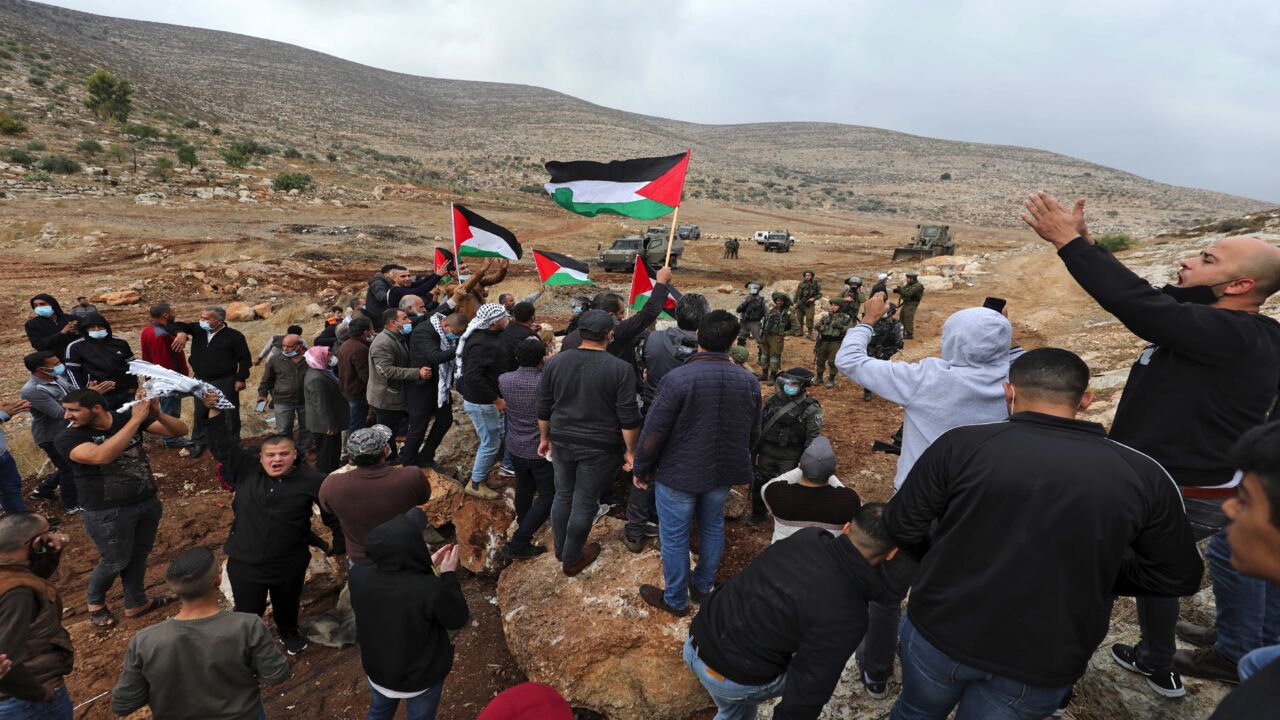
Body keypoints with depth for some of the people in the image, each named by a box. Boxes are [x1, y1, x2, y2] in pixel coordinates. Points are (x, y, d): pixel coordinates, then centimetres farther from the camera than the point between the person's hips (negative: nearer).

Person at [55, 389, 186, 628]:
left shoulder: (127, 418, -7)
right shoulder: (67, 438, -15)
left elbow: (180, 431, -10)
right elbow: (102, 456, -36)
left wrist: (157, 415, -30)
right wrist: (136, 421, -35)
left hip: (148, 502, 3)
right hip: (108, 513, -3)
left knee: (139, 555, 17)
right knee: (116, 562, 13)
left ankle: (136, 603, 38)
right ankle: (95, 602, 42)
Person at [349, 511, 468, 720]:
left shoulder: (359, 575, -24)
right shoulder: (430, 590, -39)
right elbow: (457, 620, -19)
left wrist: (427, 566, -3)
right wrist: (449, 575, -16)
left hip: (376, 668, 4)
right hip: (422, 677, -4)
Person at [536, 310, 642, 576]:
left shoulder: (555, 362, -2)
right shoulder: (621, 369, -14)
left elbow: (543, 409, 5)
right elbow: (628, 418, -13)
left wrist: (544, 438, 17)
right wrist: (630, 451, -2)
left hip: (562, 442, 4)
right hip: (599, 448, -4)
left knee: (563, 496, 20)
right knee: (585, 503, 10)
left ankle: (560, 549, 38)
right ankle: (572, 559, 25)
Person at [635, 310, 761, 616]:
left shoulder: (677, 379, -23)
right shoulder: (749, 381, -6)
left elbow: (653, 433, -18)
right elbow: (753, 434, 5)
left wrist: (641, 469, -3)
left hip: (679, 473, -5)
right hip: (723, 472, 5)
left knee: (674, 535, 11)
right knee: (713, 526, 23)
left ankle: (675, 600, 28)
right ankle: (703, 586, 41)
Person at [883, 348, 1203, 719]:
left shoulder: (961, 445, -15)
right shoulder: (1143, 475, -7)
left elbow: (902, 527, -7)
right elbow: (1179, 577, 6)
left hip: (942, 631, -1)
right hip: (1042, 666, 1)